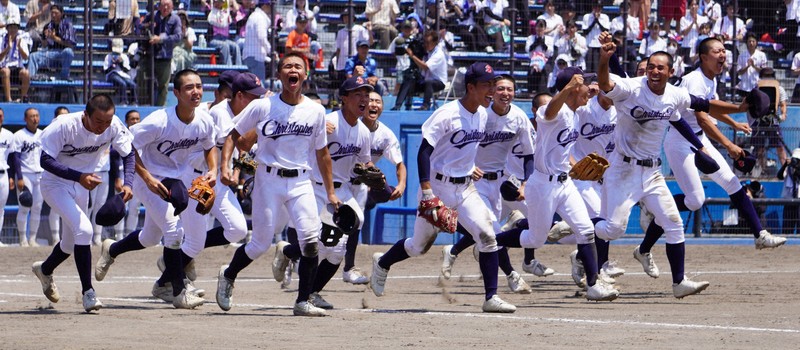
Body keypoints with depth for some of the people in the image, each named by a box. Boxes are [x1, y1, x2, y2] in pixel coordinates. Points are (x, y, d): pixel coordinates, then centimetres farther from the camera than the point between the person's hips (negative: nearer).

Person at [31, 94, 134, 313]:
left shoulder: (114, 127, -18)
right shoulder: (64, 126, -31)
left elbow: (129, 153, -4)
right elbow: (46, 160, -28)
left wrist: (128, 183, -21)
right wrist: (79, 177, -39)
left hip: (81, 188, 6)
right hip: (55, 185, -6)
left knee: (71, 243, 19)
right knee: (83, 229, -24)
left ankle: (45, 270, 51)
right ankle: (87, 292, -14)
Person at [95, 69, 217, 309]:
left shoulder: (204, 122, -12)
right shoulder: (159, 121, -29)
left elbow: (209, 146, 10)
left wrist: (212, 170, -9)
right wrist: (147, 178, -28)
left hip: (178, 179, 7)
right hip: (152, 179, -7)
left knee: (151, 238, 19)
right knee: (174, 229, -19)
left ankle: (112, 250, 48)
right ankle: (178, 292, -8)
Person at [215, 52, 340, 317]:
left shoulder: (315, 111, 5)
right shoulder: (262, 107, -3)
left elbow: (322, 152, 14)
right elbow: (234, 135, 6)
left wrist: (330, 192, 13)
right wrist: (225, 165, -10)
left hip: (301, 182, 2)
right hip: (269, 179, -2)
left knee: (310, 239, -16)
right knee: (261, 243, 1)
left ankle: (303, 302, -8)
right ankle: (228, 275, 31)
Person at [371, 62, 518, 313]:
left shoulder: (482, 115, 4)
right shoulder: (447, 114, -18)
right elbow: (424, 151, -21)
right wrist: (426, 191, -28)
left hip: (466, 188, 6)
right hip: (439, 186, -6)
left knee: (487, 237, -13)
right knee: (420, 246, 7)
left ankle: (491, 298, -10)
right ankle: (382, 263, 37)